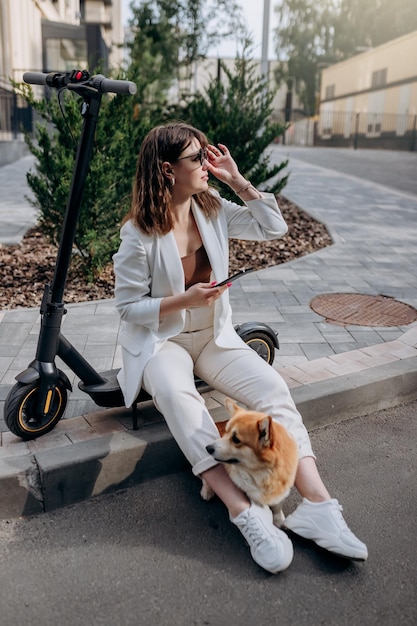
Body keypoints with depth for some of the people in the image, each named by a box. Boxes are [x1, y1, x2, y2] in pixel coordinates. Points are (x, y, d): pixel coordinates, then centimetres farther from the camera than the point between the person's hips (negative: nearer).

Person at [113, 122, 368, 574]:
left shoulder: (213, 210, 3)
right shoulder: (139, 234, -12)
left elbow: (274, 228, 4)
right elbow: (128, 306, -10)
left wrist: (239, 182, -4)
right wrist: (184, 300, -23)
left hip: (213, 336, 4)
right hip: (159, 340, -4)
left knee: (273, 387, -22)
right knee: (177, 396, -38)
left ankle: (316, 503, -29)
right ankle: (245, 512, -39)